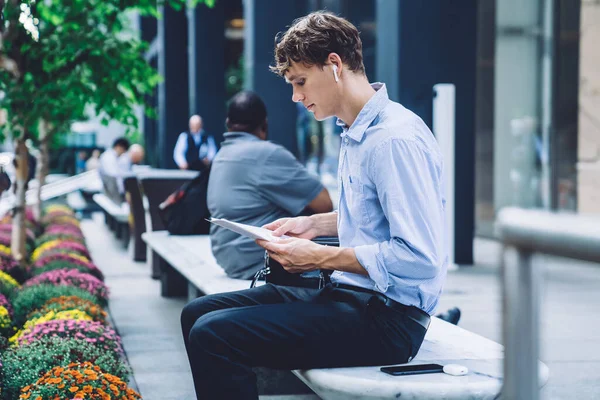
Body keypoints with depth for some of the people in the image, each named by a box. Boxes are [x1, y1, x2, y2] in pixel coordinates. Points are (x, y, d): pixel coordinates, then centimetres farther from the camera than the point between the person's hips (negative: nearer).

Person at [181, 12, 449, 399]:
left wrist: (321, 257, -19)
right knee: (198, 313, 9)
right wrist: (316, 224, 11)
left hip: (386, 318, -10)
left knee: (212, 335, -22)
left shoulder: (396, 139, -19)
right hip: (352, 295, 10)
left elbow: (419, 259, -25)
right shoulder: (357, 132, 12)